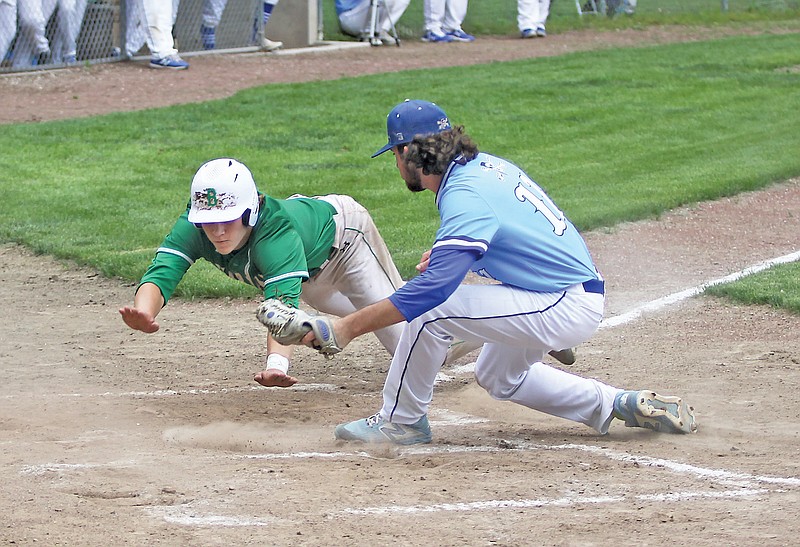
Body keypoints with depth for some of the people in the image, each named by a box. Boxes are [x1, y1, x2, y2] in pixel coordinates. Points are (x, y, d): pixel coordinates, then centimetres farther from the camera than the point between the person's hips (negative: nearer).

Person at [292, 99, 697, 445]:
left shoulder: (464, 196, -23)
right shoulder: (486, 165, 4)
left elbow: (430, 289, -32)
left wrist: (348, 327, -30)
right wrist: (449, 254, 7)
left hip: (565, 308, -10)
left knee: (431, 309, -20)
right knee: (499, 377, 30)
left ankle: (400, 421, -4)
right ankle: (620, 405, 27)